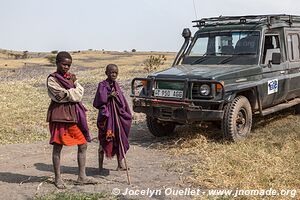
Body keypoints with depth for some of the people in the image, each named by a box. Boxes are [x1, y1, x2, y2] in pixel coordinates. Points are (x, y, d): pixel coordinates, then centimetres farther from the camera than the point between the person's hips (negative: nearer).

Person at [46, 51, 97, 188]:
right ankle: (58, 178, 16)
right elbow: (62, 96, -16)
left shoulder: (71, 77, 14)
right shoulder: (52, 79, -5)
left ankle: (81, 177, 16)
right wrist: (74, 89, -4)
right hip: (59, 114, -6)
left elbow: (80, 94, 2)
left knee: (83, 144, 6)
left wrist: (68, 93, -13)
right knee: (57, 146, 2)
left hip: (74, 113, 6)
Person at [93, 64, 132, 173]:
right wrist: (109, 96, -23)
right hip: (106, 115, -5)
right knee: (104, 141, 1)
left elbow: (122, 101, 13)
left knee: (119, 139, 9)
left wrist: (126, 114, 5)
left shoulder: (116, 85, 10)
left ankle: (120, 165, 21)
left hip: (117, 115, 5)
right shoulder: (102, 85, -7)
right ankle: (100, 167, 12)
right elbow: (98, 101, -13)